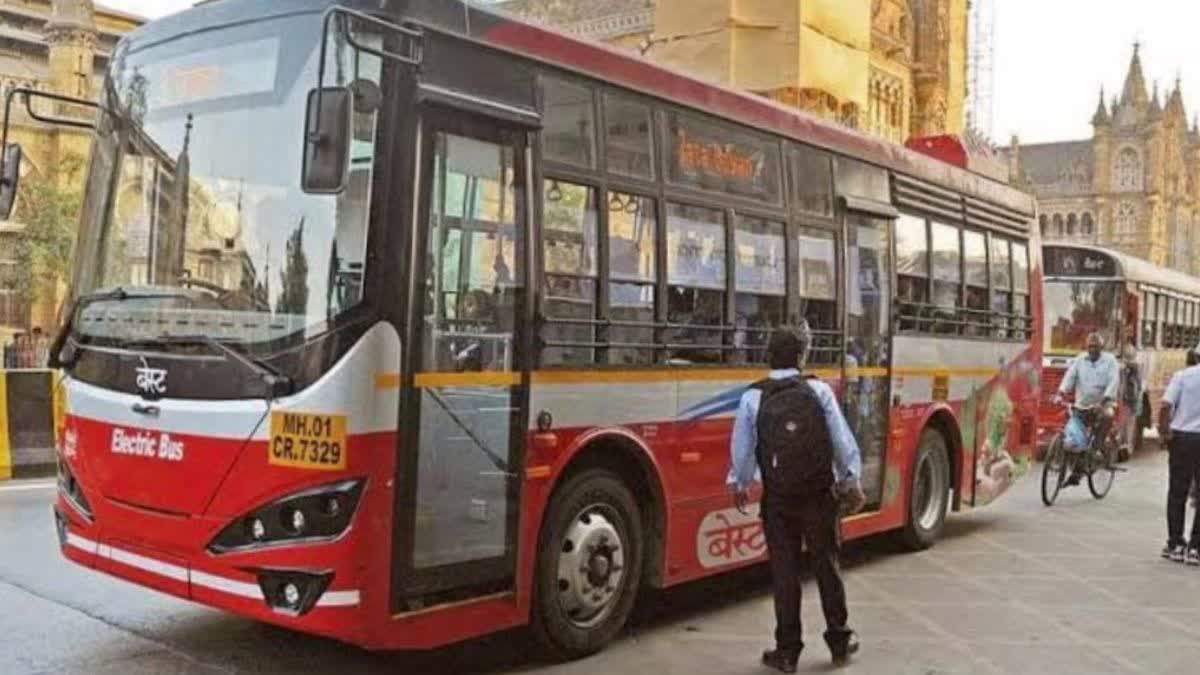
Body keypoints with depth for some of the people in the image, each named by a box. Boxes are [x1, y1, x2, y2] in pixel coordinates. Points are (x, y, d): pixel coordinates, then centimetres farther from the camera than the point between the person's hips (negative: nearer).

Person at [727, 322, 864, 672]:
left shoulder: (753, 398, -6)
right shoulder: (819, 391, -6)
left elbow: (742, 449, 1)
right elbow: (843, 441, -2)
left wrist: (739, 484, 19)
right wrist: (852, 483, 11)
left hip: (778, 500, -1)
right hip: (820, 496, 1)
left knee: (785, 572, 8)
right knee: (826, 566, 15)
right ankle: (839, 640, 28)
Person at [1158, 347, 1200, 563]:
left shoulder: (1182, 375, -1)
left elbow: (1166, 406, -13)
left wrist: (1163, 430, 0)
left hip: (1181, 437, 0)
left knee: (1177, 494, 11)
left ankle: (1175, 544, 15)